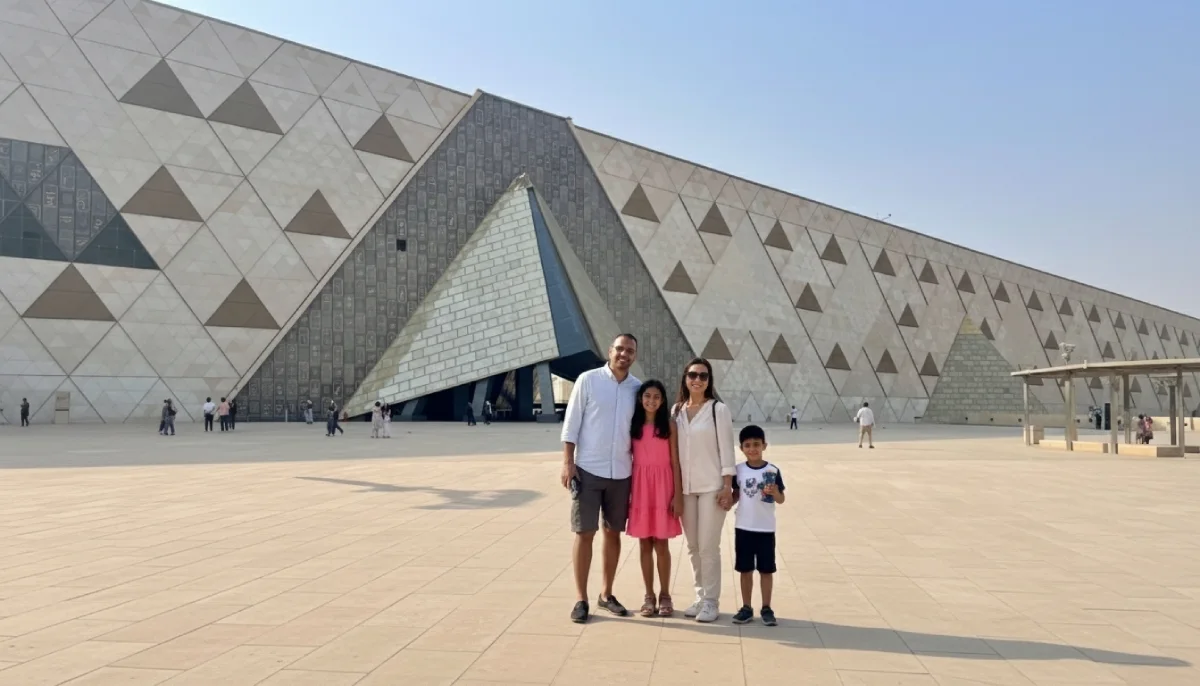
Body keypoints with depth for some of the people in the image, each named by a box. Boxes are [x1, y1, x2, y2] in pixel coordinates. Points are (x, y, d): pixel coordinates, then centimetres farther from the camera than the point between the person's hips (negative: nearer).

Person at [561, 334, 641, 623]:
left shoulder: (638, 388, 5)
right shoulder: (588, 380, -5)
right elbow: (571, 423, -5)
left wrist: (637, 470, 8)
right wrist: (568, 462, -11)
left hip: (621, 473, 4)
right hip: (588, 469, -4)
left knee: (613, 533, 12)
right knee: (584, 533, 0)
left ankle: (606, 594, 25)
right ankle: (581, 599, 9)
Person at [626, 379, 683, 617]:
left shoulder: (669, 425, 0)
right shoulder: (633, 425, 6)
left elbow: (675, 462, -1)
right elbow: (627, 458, 6)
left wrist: (678, 494, -6)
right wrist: (626, 493, 1)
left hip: (663, 486, -2)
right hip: (640, 486, 2)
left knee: (661, 544, 2)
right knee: (645, 544, 7)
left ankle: (665, 595, 14)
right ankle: (649, 596, 16)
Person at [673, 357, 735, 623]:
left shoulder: (718, 409, -4)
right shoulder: (676, 410, 8)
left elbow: (726, 450, -6)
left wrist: (727, 487, -11)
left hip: (712, 486, -4)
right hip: (685, 487, 4)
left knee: (708, 547, -4)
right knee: (693, 547, 10)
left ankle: (711, 601, 7)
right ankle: (700, 597, 21)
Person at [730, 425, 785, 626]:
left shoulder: (773, 471, -7)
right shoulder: (738, 470, -1)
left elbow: (781, 500, -3)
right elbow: (736, 495, 8)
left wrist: (775, 492, -24)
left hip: (766, 528, -2)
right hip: (743, 527, 2)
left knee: (766, 570, 6)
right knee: (745, 569, 9)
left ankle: (766, 608, 18)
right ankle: (746, 607, 20)